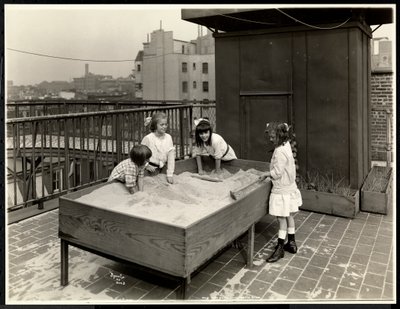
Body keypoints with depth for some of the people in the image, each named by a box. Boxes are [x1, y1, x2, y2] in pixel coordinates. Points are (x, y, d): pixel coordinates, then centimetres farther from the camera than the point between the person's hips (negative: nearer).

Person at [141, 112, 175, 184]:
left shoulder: (168, 137, -5)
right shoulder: (148, 138, -14)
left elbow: (171, 156, -5)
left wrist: (170, 174, -7)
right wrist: (147, 166, -16)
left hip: (161, 169, 3)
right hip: (150, 169, -3)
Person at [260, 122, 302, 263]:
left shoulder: (280, 152, -25)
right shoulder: (286, 144, 2)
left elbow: (277, 173, -22)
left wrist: (265, 174, -8)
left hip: (282, 191, -10)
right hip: (289, 188, 10)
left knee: (282, 218, -1)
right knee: (288, 216, 19)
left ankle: (280, 248, 9)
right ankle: (291, 243, 32)